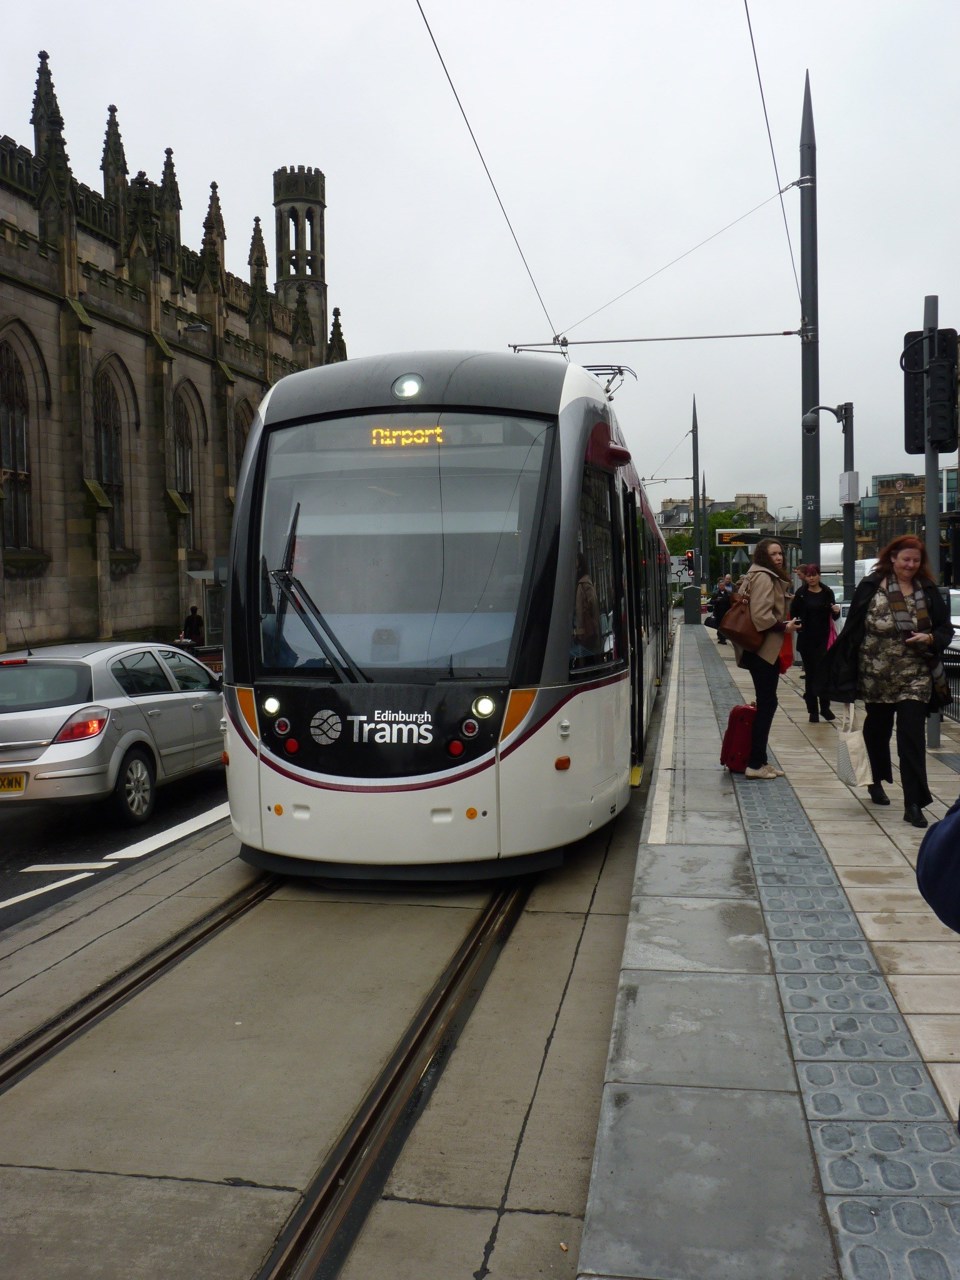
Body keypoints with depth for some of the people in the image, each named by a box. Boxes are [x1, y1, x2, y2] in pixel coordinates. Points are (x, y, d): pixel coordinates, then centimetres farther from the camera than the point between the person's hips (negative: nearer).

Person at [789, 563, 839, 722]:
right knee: (810, 673, 6)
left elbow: (833, 616, 7)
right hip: (806, 639, 0)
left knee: (823, 672, -4)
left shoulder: (827, 593, 3)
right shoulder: (801, 593, 1)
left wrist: (836, 611, -12)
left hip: (823, 639, 0)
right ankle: (813, 709, 10)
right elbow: (793, 614, 3)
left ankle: (825, 707, 6)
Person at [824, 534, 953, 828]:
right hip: (877, 677, 0)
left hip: (915, 677, 0)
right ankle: (876, 781, 40)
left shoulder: (928, 591, 2)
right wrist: (847, 671, -8)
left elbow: (946, 630, 8)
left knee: (912, 737, -6)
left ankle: (913, 804, -6)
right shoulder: (871, 586, -5)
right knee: (877, 729, 17)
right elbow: (853, 628, -4)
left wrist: (929, 639, -15)